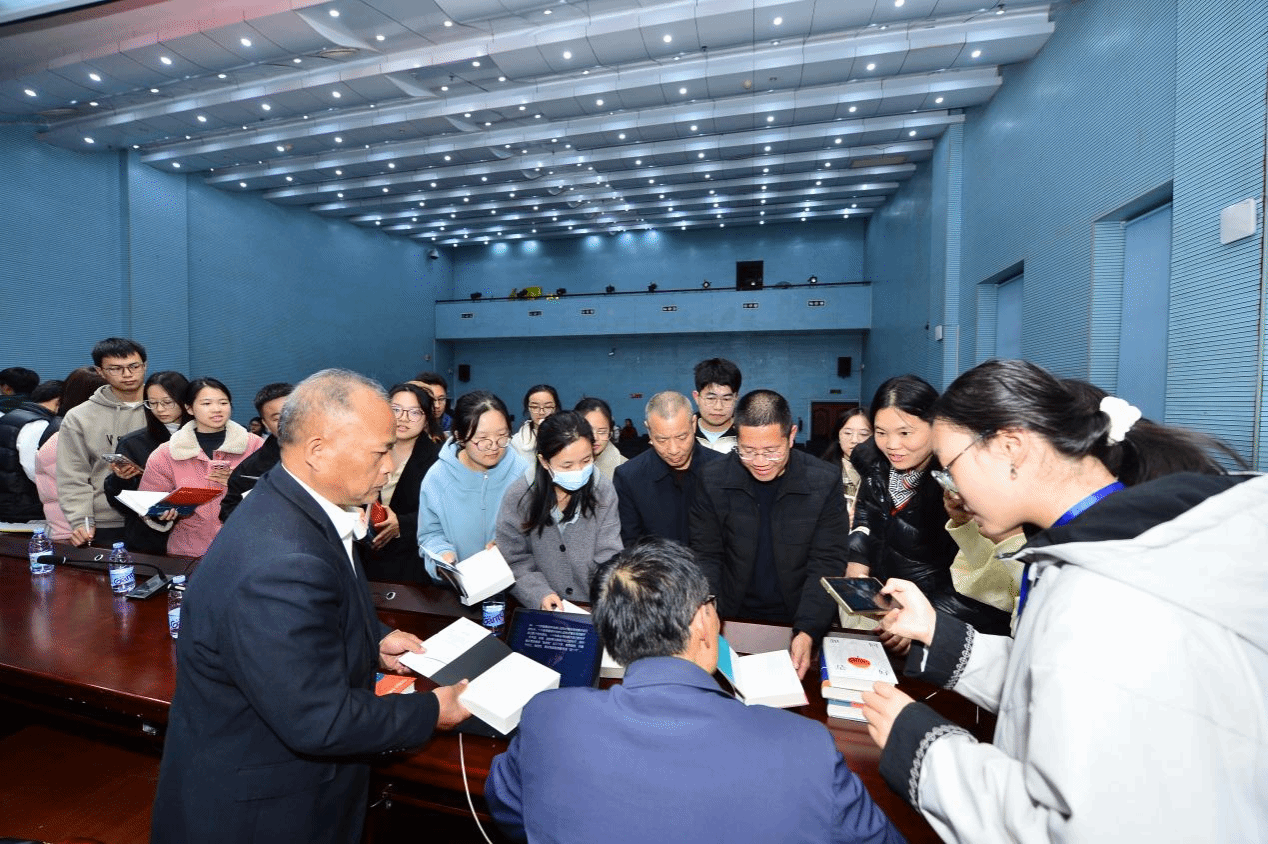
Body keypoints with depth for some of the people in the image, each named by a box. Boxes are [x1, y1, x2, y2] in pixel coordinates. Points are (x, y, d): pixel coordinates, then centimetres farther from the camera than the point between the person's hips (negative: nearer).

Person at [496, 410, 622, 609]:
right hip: (539, 609, 0)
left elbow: (608, 556, -4)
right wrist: (540, 595, -17)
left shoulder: (603, 491, -5)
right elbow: (515, 561, -3)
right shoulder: (518, 496, -7)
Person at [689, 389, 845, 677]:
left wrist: (807, 632, -20)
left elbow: (826, 566, -7)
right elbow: (706, 559, -2)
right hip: (733, 619, 1)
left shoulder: (825, 482, -8)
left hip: (801, 623, 0)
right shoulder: (713, 480, -6)